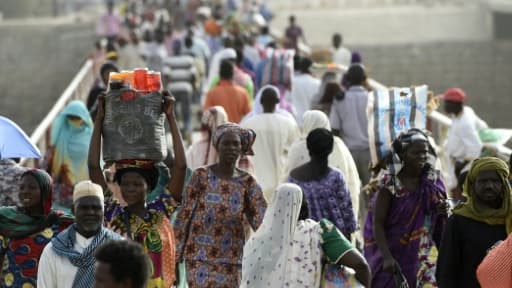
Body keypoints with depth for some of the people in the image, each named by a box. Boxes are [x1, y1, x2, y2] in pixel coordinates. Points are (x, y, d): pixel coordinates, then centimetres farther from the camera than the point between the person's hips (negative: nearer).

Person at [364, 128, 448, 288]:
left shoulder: (433, 182, 1)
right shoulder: (390, 183, -12)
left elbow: (439, 224, 13)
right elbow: (377, 223, -14)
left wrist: (443, 212, -12)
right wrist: (387, 257, -25)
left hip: (422, 256, 3)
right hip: (393, 254, -3)